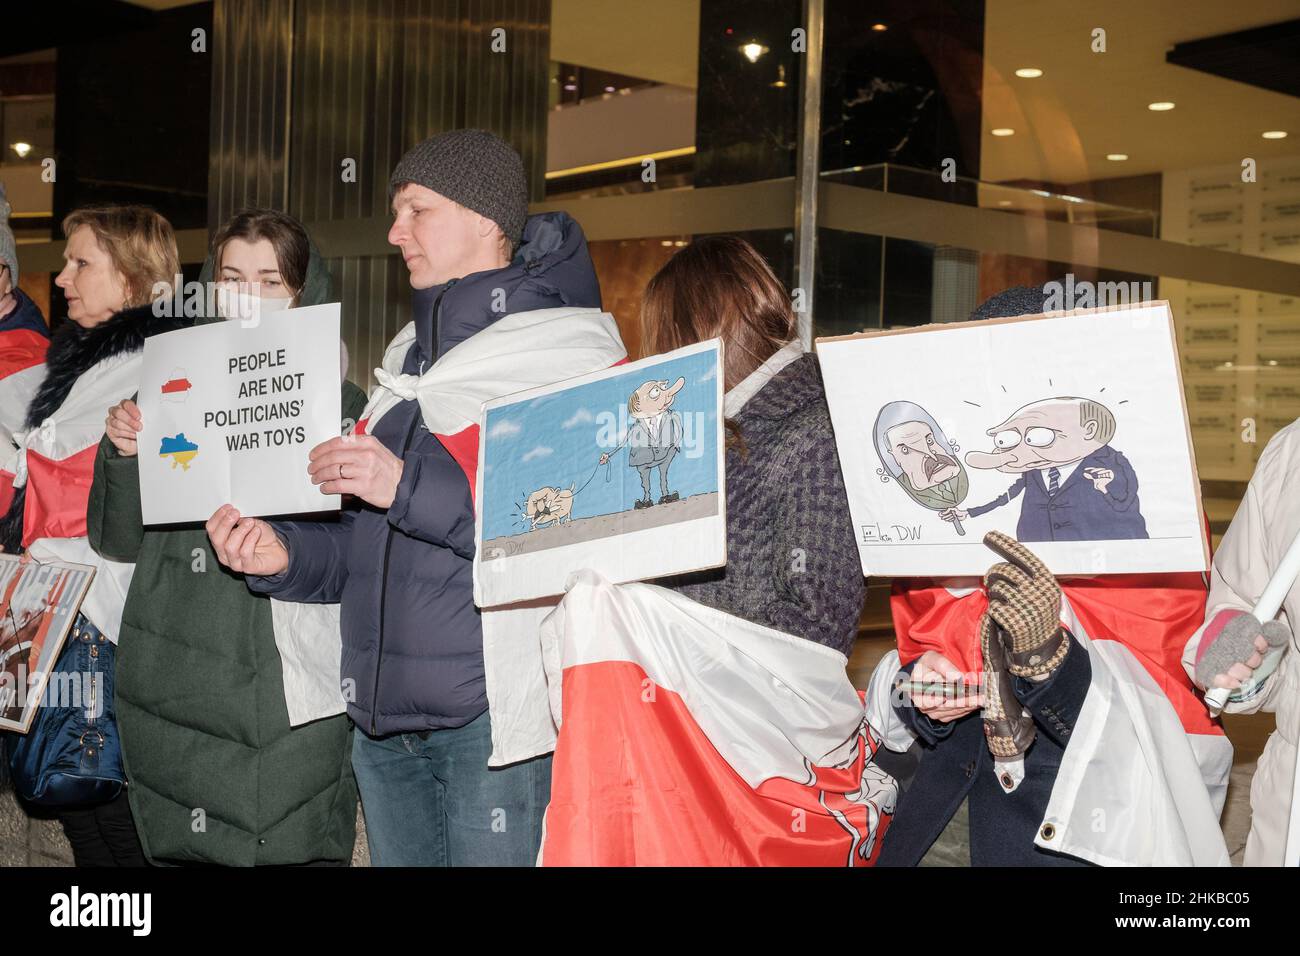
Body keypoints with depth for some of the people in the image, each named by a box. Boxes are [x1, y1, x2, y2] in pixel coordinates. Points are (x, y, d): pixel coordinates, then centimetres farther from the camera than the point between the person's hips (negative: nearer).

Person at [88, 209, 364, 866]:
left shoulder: (339, 404, 3)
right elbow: (120, 541, 11)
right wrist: (123, 455, -6)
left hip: (295, 698, -2)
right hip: (175, 687, 3)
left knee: (294, 848, -2)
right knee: (184, 849, 8)